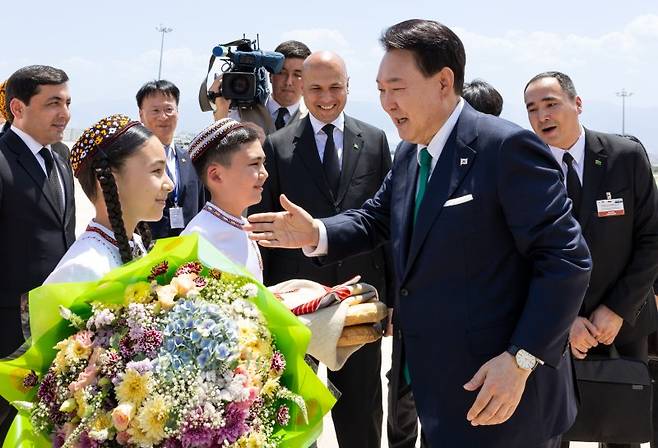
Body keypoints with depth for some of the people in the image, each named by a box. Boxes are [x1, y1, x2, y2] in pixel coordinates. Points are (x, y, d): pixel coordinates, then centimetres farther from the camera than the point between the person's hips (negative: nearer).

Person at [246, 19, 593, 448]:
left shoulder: (507, 146, -16)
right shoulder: (408, 155, 11)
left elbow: (566, 259, -18)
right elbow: (375, 219, 22)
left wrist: (521, 359, -23)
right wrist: (316, 234, 1)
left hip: (498, 390, -8)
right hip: (438, 387, 8)